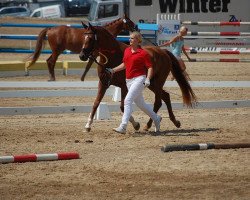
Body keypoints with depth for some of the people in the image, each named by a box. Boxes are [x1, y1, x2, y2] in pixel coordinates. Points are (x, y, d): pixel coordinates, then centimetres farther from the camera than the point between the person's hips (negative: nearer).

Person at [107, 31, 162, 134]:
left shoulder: (143, 53, -9)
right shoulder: (127, 50, 11)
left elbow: (150, 67, -9)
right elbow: (124, 64, 24)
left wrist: (148, 79, -22)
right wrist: (113, 70, 17)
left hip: (139, 79, -8)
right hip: (129, 80, 8)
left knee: (128, 100, -19)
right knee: (140, 103, 17)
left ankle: (123, 126, -23)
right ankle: (156, 119, 37)